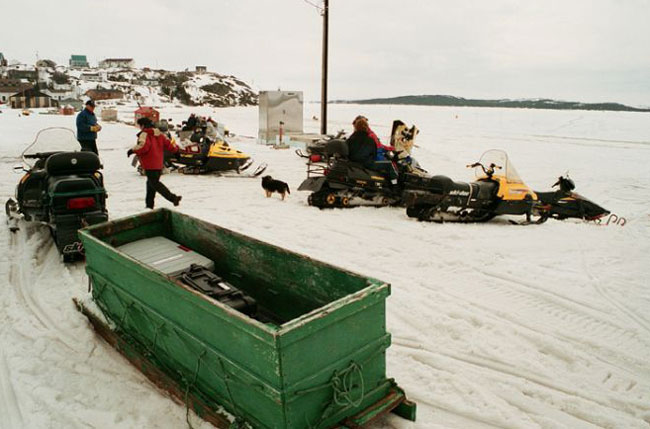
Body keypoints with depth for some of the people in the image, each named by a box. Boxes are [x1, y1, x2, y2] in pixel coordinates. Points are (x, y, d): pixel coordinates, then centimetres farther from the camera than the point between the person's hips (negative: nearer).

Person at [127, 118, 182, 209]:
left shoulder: (144, 134, -11)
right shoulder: (159, 134, 11)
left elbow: (143, 146, -27)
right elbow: (168, 143, 12)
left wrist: (132, 150, -18)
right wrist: (176, 148, 29)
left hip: (150, 165, -8)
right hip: (159, 164, 8)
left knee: (155, 183, -5)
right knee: (151, 183, 17)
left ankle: (173, 198, -17)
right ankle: (149, 205, 21)